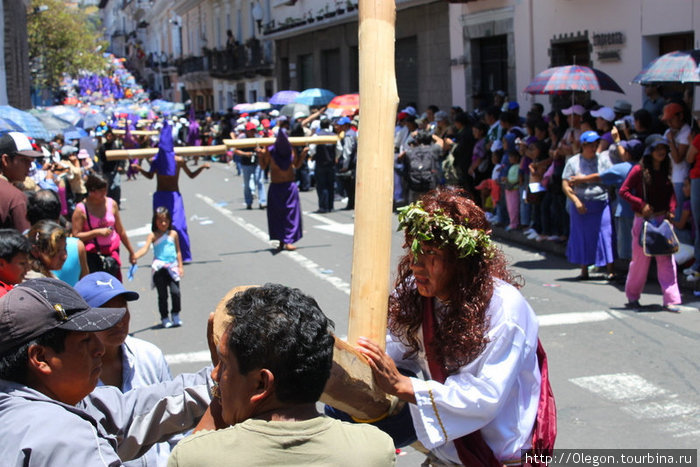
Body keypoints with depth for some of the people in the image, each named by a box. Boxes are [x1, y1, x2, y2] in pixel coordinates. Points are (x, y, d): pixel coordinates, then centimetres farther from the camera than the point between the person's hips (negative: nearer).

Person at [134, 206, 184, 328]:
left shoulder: (173, 234, 8)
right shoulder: (153, 235, -1)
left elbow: (178, 251, 15)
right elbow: (145, 248, -15)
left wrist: (180, 266, 11)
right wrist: (134, 256, -32)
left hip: (172, 267, 2)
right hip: (159, 268, -2)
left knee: (175, 292, -10)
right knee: (162, 294, 3)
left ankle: (176, 314, 10)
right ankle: (164, 317, 16)